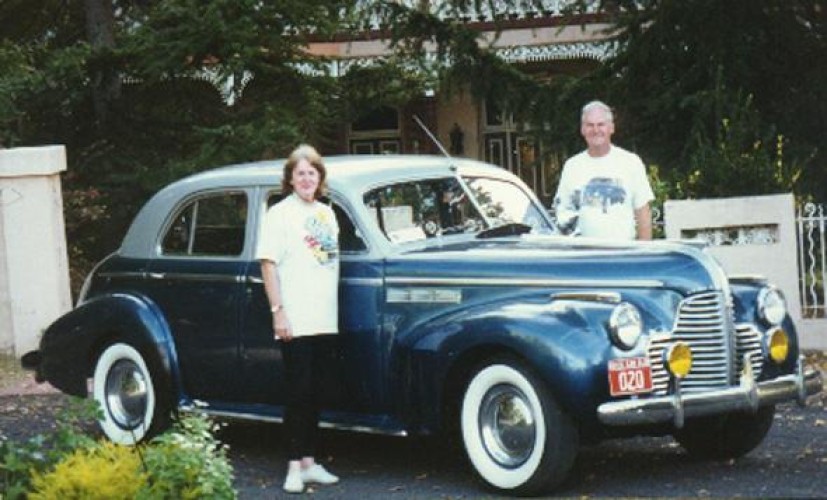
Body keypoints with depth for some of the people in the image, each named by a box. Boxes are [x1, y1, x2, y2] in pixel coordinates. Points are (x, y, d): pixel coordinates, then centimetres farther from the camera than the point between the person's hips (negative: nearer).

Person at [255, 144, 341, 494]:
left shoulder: (327, 213, 15)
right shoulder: (279, 214, -4)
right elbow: (268, 264, -8)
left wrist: (333, 309, 12)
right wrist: (278, 311, -15)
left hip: (324, 319, 6)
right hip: (295, 321, -6)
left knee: (313, 392, 9)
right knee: (299, 392, -7)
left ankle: (309, 461, 15)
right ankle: (295, 467, -4)